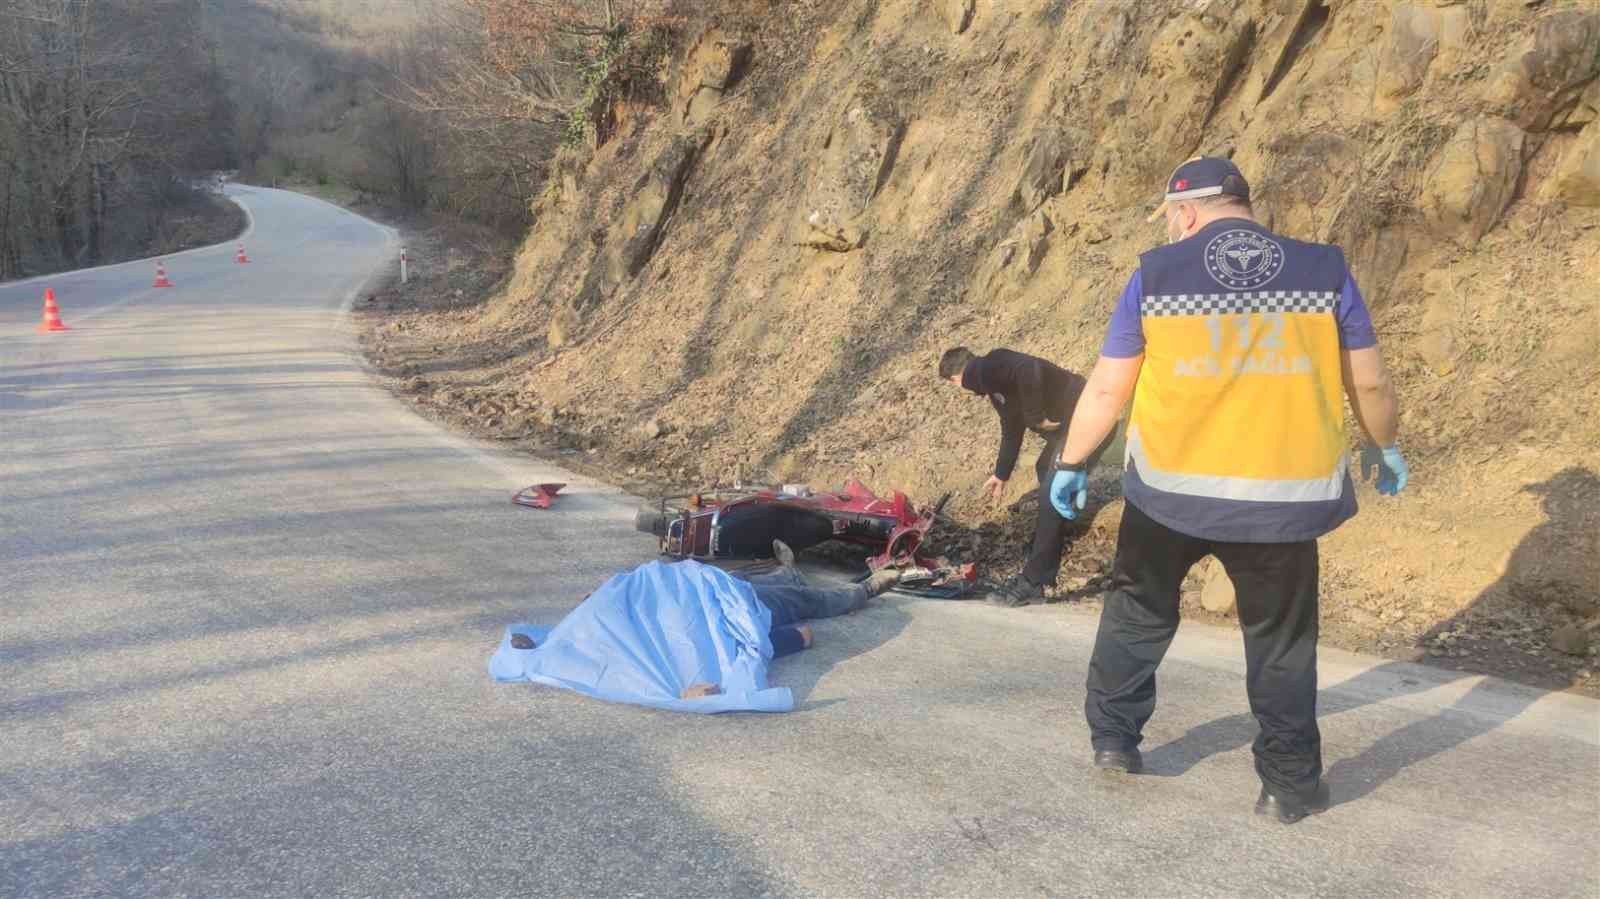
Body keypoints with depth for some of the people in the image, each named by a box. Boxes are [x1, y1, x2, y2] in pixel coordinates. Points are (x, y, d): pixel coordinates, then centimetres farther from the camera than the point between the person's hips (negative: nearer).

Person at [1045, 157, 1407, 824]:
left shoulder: (1156, 273, -2)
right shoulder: (1323, 270, 1)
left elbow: (1106, 389, 2)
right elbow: (1370, 384, 6)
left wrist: (1071, 464, 15)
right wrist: (1383, 448, 25)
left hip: (1169, 491, 0)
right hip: (1283, 497, 0)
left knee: (1137, 615, 21)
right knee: (1281, 642, 15)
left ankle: (1113, 738, 31)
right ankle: (1291, 785, 21)